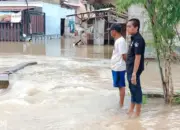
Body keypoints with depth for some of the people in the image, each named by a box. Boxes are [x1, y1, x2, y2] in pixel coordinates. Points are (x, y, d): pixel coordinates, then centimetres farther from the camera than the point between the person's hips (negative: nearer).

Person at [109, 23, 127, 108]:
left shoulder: (120, 41, -18)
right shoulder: (118, 40, 13)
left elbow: (124, 55, -18)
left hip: (119, 68, -10)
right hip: (116, 67, 10)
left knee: (121, 86, -2)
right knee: (120, 86, 15)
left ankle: (121, 105, 4)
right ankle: (120, 103, 23)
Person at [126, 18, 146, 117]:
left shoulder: (138, 40, -19)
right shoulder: (134, 39, 11)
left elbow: (138, 57, -23)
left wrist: (134, 73, -24)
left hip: (134, 70, -9)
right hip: (130, 69, 9)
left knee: (136, 89, 1)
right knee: (132, 88, 18)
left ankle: (137, 112, 13)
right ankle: (131, 109, 32)